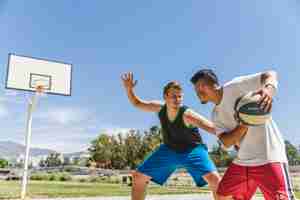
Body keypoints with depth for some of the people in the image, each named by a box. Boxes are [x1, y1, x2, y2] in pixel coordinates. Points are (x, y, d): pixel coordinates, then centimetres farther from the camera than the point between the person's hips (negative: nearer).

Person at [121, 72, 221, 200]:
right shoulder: (160, 108, -14)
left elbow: (213, 128, -33)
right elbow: (137, 103, -1)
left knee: (214, 179, -26)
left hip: (192, 150, -4)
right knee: (138, 176, 0)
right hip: (169, 150, 5)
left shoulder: (187, 115, -30)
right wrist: (129, 89, -18)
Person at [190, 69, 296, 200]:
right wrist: (243, 125, -21)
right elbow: (226, 142, -3)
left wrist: (268, 89, -34)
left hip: (269, 156, -7)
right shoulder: (216, 115, 10)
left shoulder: (235, 86, -9)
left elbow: (270, 74, -11)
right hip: (242, 160, 8)